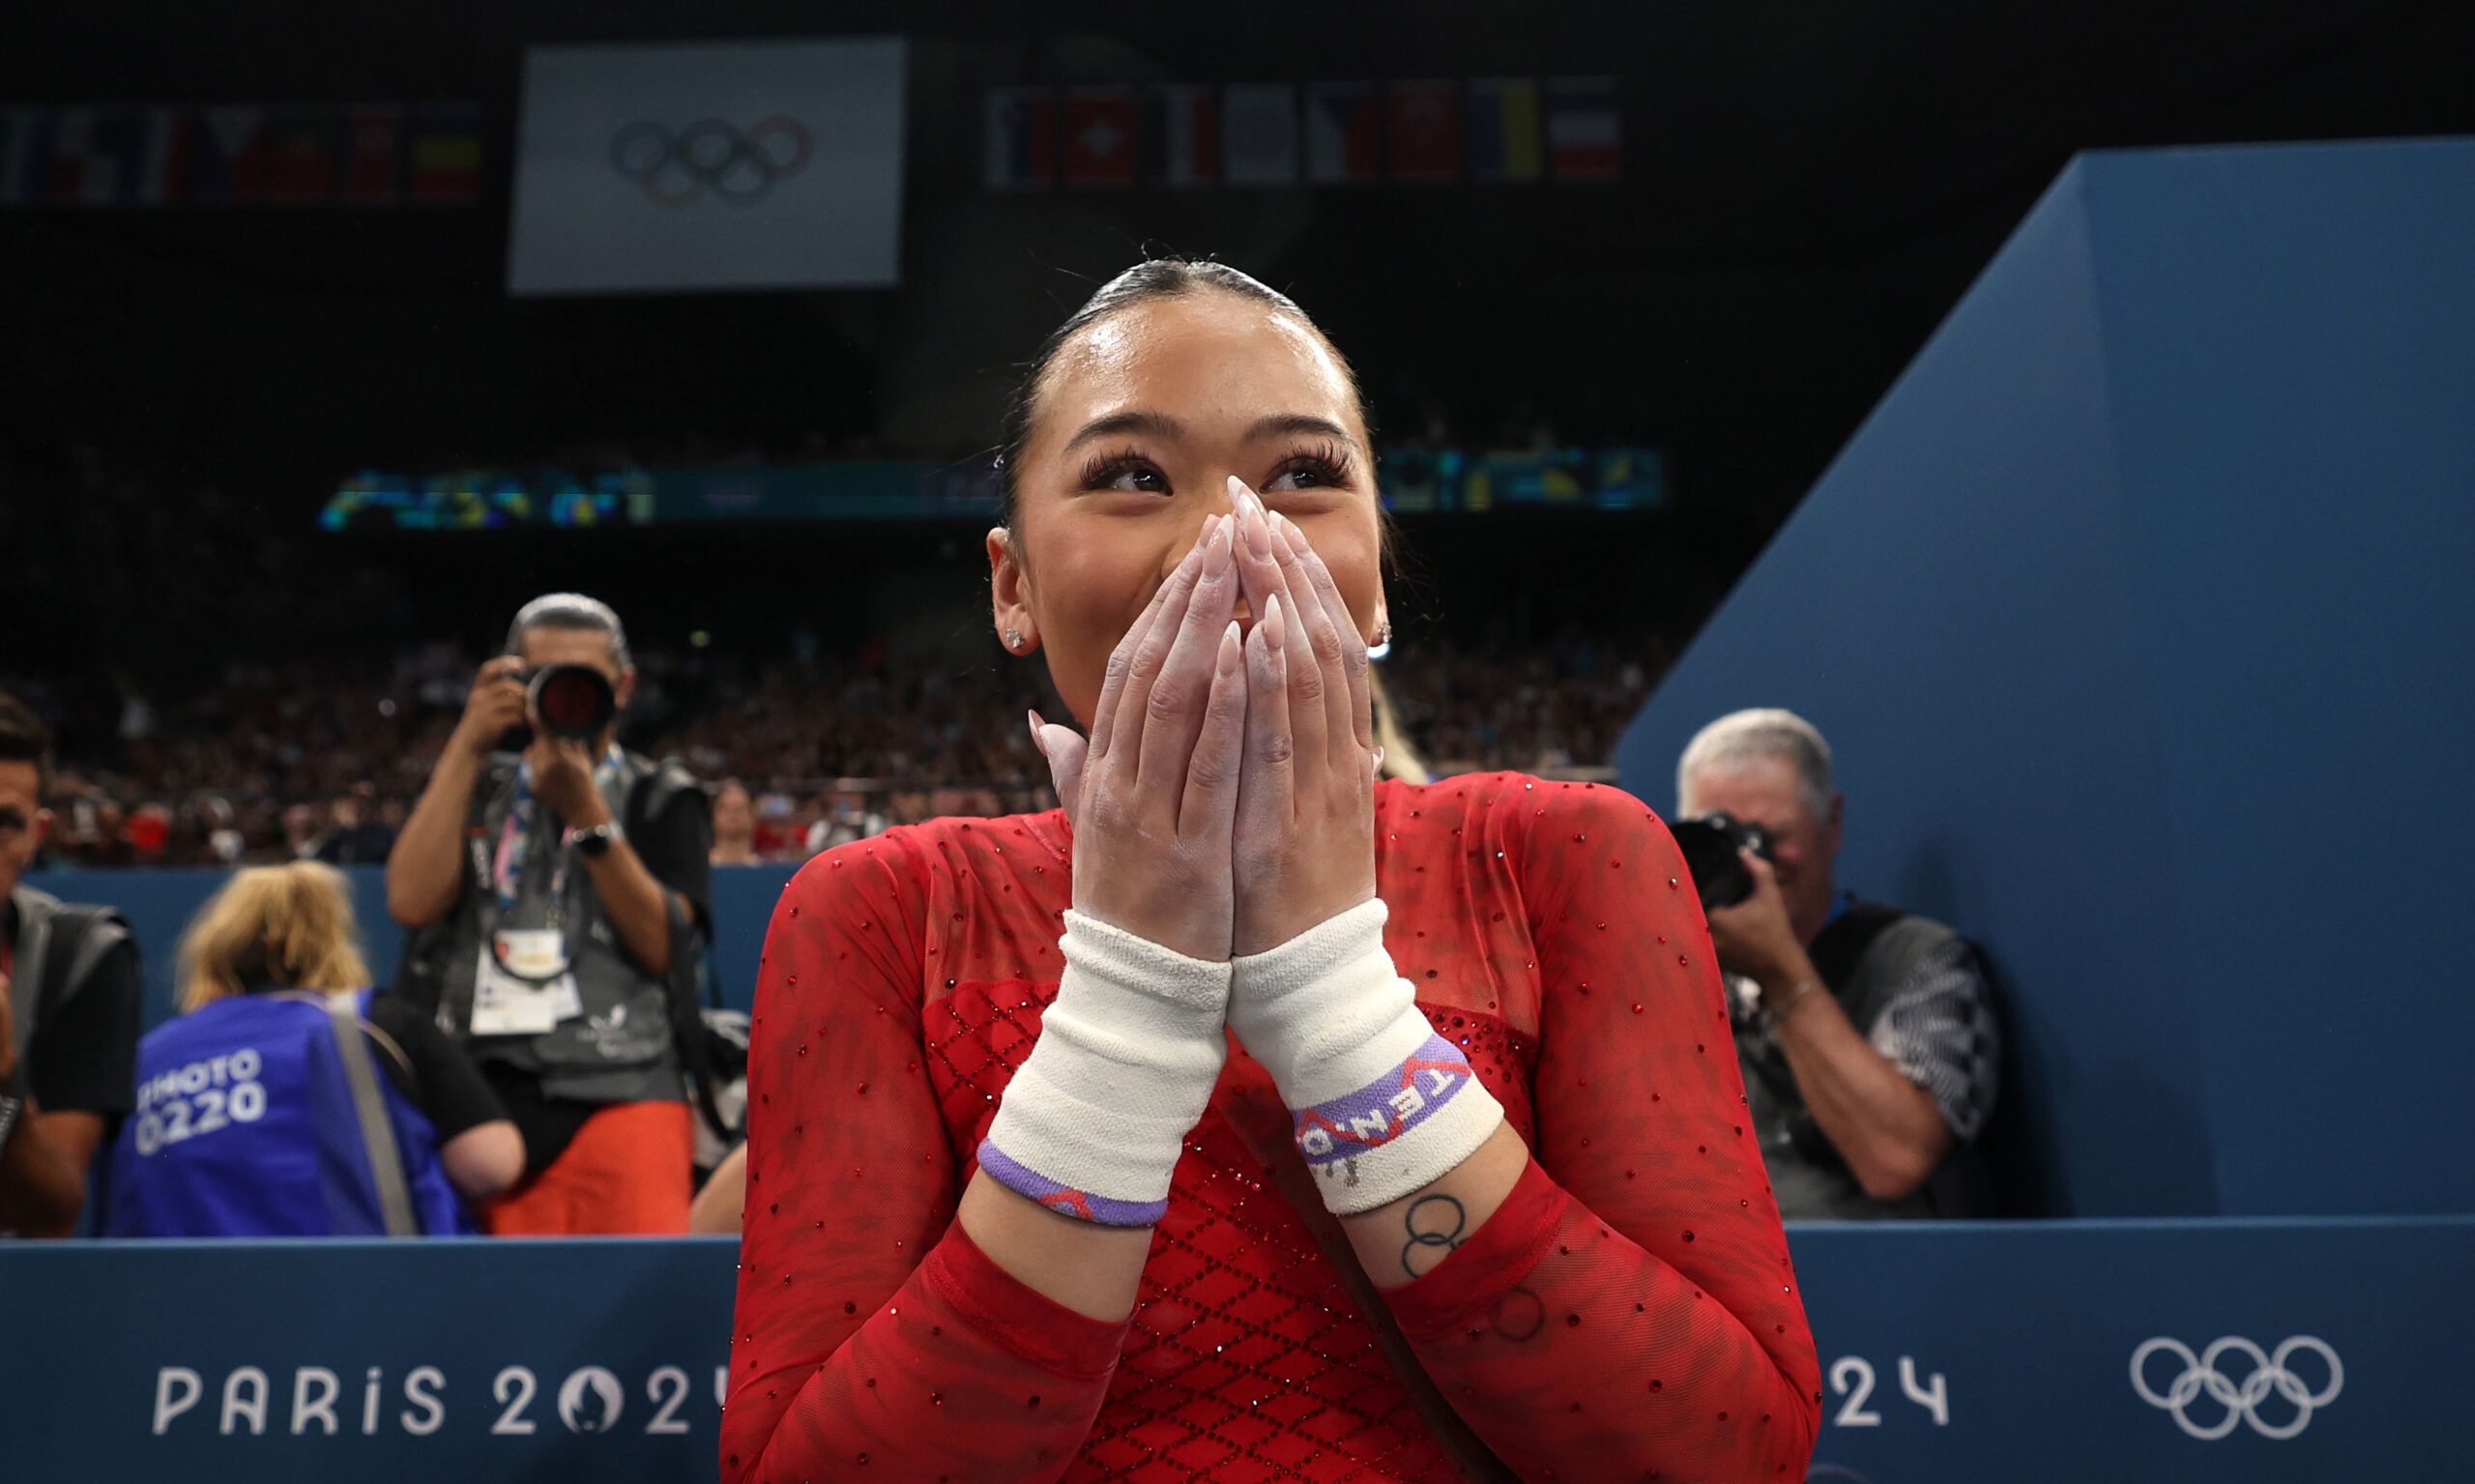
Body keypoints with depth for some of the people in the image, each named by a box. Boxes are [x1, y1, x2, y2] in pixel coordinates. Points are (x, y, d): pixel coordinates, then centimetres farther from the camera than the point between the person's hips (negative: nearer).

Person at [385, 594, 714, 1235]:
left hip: (620, 1101, -2)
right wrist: (468, 744, 1)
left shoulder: (661, 798, 12)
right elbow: (412, 901, 1)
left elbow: (662, 945, -2)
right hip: (476, 1100, 2)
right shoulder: (473, 786, 20)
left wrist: (585, 813, -10)